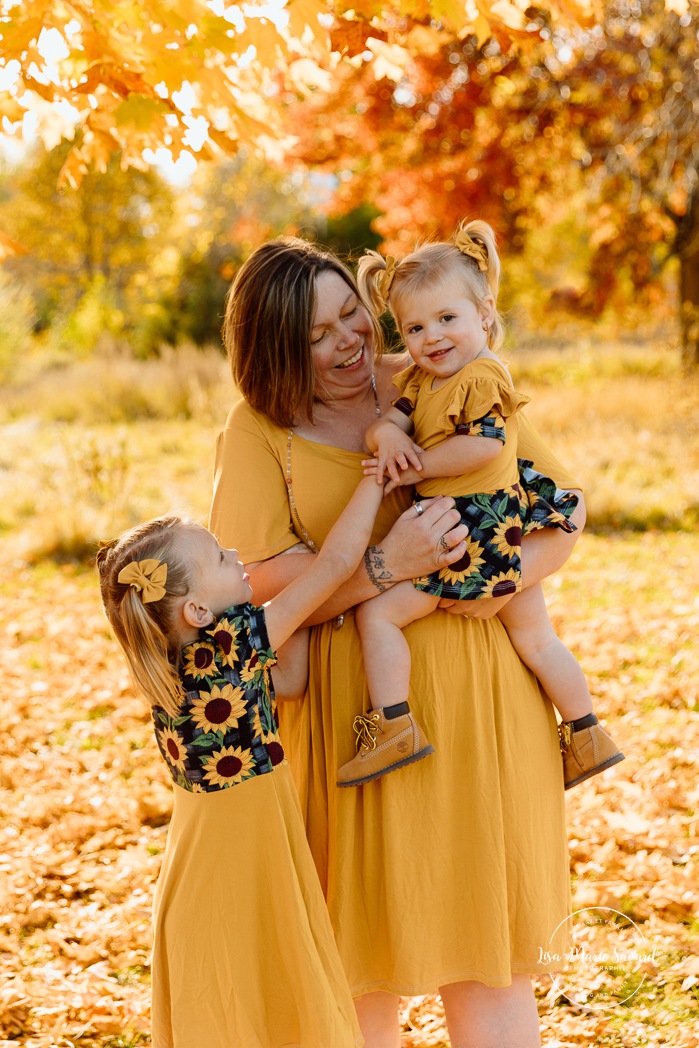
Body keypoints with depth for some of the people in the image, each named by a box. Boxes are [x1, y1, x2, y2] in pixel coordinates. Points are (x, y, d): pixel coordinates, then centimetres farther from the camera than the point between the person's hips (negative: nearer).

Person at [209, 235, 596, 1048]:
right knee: (360, 962, 8)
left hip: (472, 697, 1)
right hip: (346, 706, -1)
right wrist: (382, 567, -23)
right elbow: (257, 577, -10)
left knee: (482, 953, 5)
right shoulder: (257, 427, 2)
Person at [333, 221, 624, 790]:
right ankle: (587, 738, 29)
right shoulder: (417, 383, 13)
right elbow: (383, 425, 4)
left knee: (378, 612, -9)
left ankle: (395, 725, -9)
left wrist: (416, 465, -17)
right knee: (535, 638, 19)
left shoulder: (483, 376, -13)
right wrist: (389, 439, -19)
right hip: (506, 535, 10)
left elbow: (484, 445, -23)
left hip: (479, 530, -10)